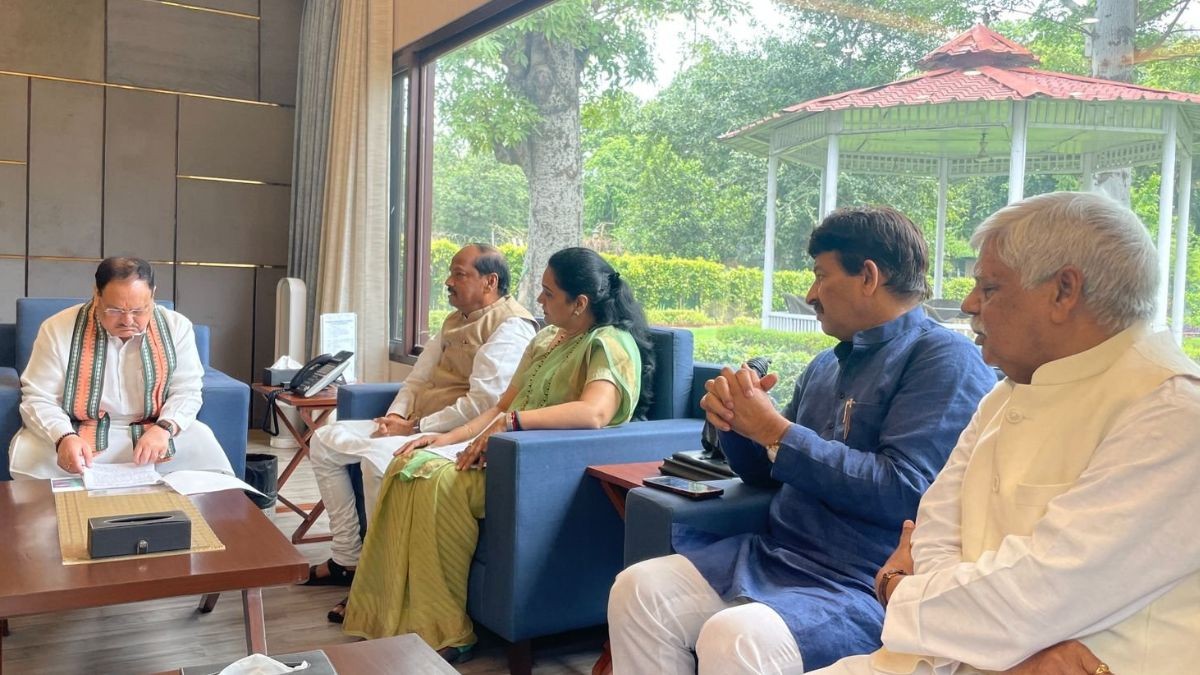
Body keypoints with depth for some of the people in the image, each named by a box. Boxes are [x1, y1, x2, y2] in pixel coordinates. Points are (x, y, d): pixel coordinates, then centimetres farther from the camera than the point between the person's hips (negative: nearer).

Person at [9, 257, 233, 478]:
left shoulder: (176, 327, -5)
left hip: (154, 430, 1)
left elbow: (186, 391, -3)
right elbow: (38, 398, -7)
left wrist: (164, 429, -24)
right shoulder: (58, 329, -9)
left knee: (204, 449, -24)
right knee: (28, 456, -29)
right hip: (79, 433, -1)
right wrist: (63, 437, -28)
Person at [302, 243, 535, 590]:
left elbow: (482, 405, -22)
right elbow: (418, 377, 20)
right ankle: (346, 558, 11)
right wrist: (394, 416, -1)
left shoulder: (510, 327, -13)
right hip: (413, 425, 10)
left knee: (377, 457, -33)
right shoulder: (455, 321, 19)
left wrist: (413, 428, -18)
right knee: (324, 441, 6)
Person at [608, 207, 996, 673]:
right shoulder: (826, 367, 17)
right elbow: (766, 473, 21)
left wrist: (774, 431, -14)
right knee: (638, 591, -8)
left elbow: (903, 492, -20)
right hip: (775, 554, 8)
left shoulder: (945, 359, -8)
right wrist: (735, 419, -1)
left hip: (867, 585, -7)